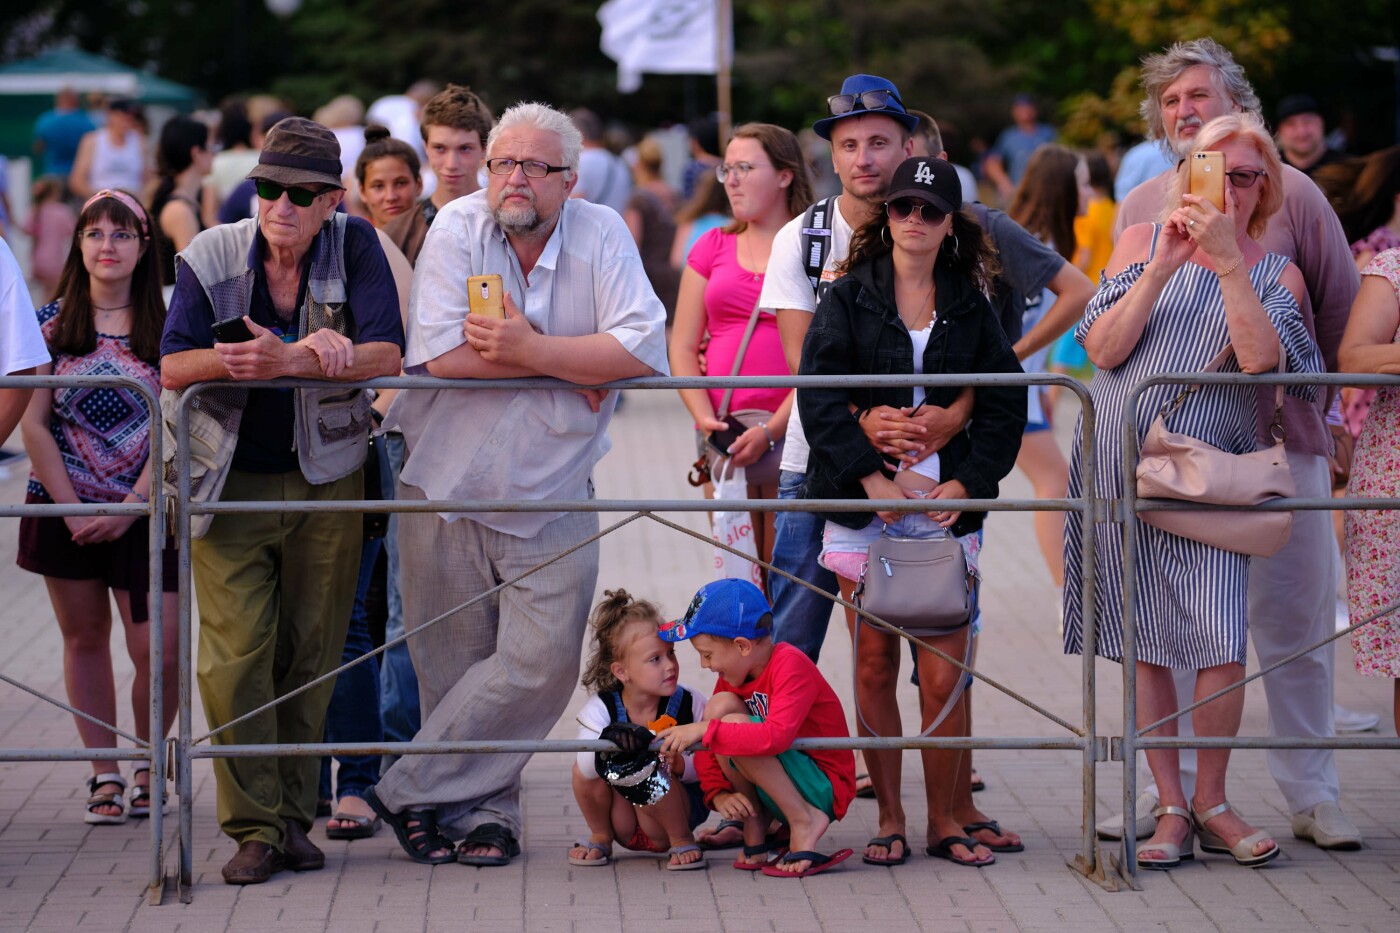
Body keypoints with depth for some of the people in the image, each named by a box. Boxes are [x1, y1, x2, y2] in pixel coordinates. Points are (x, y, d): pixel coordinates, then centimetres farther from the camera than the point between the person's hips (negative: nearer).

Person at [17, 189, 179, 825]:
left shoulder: (165, 326, 0)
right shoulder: (52, 323, 2)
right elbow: (34, 425, 0)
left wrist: (131, 506, -13)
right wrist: (70, 507, -8)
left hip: (144, 511, -1)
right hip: (65, 509, 1)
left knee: (156, 649, -8)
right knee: (85, 636, 7)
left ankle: (148, 764, 15)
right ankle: (104, 775, 16)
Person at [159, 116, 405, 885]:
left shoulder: (355, 247, -5)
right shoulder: (211, 256, -5)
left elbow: (387, 354, -15)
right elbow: (172, 366, -15)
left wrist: (287, 361, -30)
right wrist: (315, 348, -26)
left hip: (325, 482, 0)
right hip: (231, 483, 0)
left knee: (310, 659, 6)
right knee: (234, 656, -9)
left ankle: (294, 818, 17)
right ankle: (255, 828, -3)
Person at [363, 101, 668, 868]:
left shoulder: (601, 236, -3)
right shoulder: (457, 228, -6)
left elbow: (644, 350, -16)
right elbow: (437, 352, -18)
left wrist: (525, 349, -20)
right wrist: (571, 366, -15)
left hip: (550, 501, 0)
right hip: (447, 486, 0)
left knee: (539, 662, -10)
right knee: (453, 664, 4)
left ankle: (413, 794, 0)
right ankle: (485, 812, 20)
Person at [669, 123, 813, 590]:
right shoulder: (713, 247, 14)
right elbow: (683, 346, 12)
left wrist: (771, 431, -14)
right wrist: (704, 418, -4)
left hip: (791, 429, -4)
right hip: (722, 428, 4)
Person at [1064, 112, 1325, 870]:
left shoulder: (1276, 273, 6)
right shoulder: (1142, 241, 8)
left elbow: (1259, 358, -14)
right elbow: (1102, 349, -3)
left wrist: (1227, 259, -18)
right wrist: (1161, 270, -13)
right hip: (1120, 463, 1)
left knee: (1221, 642, -12)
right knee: (1145, 642, 1)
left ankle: (1211, 801, 5)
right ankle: (1169, 807, 9)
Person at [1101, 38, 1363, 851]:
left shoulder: (1290, 193, 0)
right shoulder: (1138, 209, 8)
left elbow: (1343, 315, 5)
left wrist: (1321, 411, 8)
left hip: (1282, 443, -2)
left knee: (1295, 626, 3)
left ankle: (1313, 797, 11)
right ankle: (1173, 789, 12)